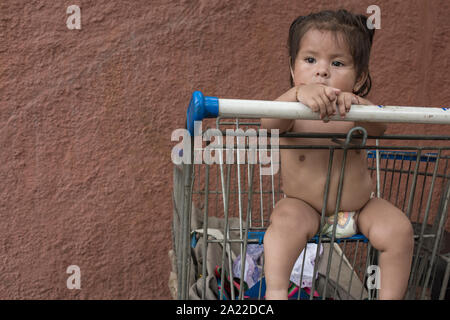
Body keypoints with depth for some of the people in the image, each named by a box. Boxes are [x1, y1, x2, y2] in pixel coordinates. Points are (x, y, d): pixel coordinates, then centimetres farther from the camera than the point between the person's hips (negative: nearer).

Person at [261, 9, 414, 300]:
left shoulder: (356, 110, -12)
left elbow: (378, 128, -33)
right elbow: (269, 122, -40)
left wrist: (357, 105, -54)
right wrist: (298, 93, -59)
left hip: (360, 205, 3)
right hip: (305, 206, -2)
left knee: (400, 231, -15)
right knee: (286, 221, -32)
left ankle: (392, 296, 2)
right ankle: (275, 290, -24)